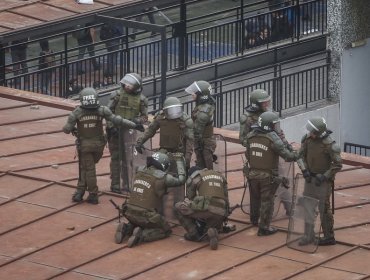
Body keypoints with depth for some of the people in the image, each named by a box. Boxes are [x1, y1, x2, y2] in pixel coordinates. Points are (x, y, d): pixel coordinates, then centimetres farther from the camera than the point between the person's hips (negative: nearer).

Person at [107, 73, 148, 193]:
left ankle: (126, 185, 10)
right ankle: (115, 184, 11)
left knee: (127, 158, 1)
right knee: (116, 158, 5)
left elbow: (144, 117, 5)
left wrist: (135, 120, -14)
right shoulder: (117, 95, -4)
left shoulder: (141, 99, 0)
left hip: (129, 131, 1)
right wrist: (111, 127, -13)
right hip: (115, 130, -1)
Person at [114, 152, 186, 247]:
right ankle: (142, 235, -9)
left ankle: (127, 228, 5)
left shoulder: (140, 171, 4)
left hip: (129, 213, 6)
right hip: (146, 215, -6)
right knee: (166, 230, 14)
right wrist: (179, 162, 21)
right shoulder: (163, 177, -10)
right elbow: (181, 180, 7)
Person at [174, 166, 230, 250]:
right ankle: (213, 232, -2)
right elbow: (226, 199, 30)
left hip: (205, 208, -5)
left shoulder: (193, 177, 17)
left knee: (178, 207, 17)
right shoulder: (220, 175, 30)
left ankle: (194, 233, 10)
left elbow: (190, 198, 23)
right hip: (220, 214, 5)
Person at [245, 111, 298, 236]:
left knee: (255, 198, 25)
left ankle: (254, 219, 44)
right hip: (267, 175, -6)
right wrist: (295, 155, -1)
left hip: (252, 173, 6)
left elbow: (247, 154, 8)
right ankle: (264, 228, 9)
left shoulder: (251, 136, -2)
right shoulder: (273, 139, -21)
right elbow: (286, 154, -21)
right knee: (267, 201, 5)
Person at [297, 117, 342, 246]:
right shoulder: (307, 138, -5)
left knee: (324, 209, 1)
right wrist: (305, 170, -3)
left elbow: (337, 165, -16)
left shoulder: (329, 144, -22)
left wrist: (324, 177, -18)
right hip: (310, 178, 6)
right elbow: (301, 155, 8)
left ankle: (329, 237, 13)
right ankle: (309, 236, 18)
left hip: (323, 180, -6)